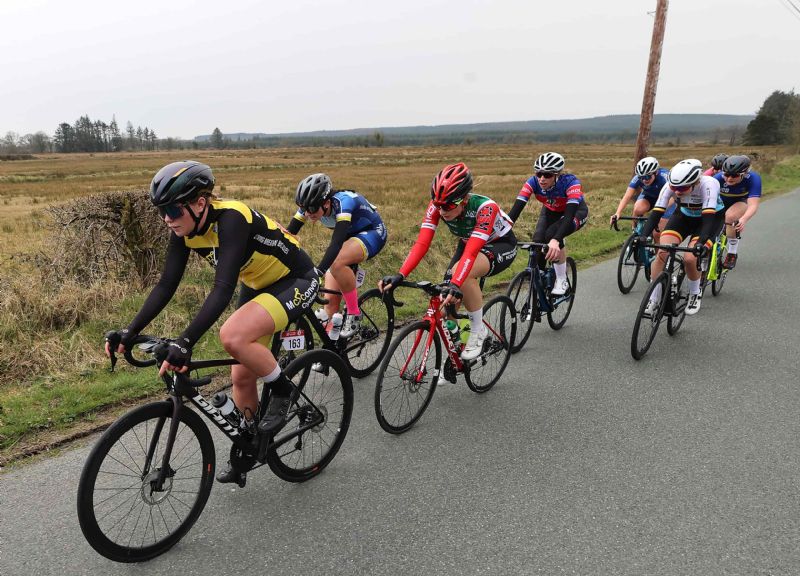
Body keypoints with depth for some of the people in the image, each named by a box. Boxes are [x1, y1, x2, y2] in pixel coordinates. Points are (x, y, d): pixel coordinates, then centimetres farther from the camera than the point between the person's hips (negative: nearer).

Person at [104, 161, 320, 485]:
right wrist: (130, 332, -13)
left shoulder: (231, 219, -31)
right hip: (257, 285, 8)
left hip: (296, 281, -8)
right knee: (242, 376, 8)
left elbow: (223, 290, -39)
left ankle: (282, 390, -5)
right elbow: (166, 285, -5)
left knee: (232, 337, -32)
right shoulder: (184, 228, -8)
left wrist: (185, 342, -45)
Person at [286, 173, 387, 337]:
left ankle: (354, 314, -18)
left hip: (372, 233, -6)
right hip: (348, 236, 7)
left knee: (336, 263, -37)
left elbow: (336, 243, -46)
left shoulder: (342, 202, -35)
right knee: (330, 301, -6)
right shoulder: (309, 206, -17)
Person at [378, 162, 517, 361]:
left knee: (464, 273, -36)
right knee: (447, 299, -11)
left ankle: (478, 331, -16)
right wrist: (400, 275, -41)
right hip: (469, 243, 6)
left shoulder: (485, 207, -37)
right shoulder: (437, 205, -23)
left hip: (501, 245, -5)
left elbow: (471, 253, -46)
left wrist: (455, 284, -60)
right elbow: (422, 243, -29)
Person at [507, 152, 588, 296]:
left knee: (551, 235, -33)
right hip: (551, 212, 4)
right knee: (538, 241, -24)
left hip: (576, 212, -3)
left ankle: (562, 281, -14)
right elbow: (516, 208, -34)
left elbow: (569, 214, -47)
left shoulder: (570, 182, -37)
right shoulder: (533, 182, -28)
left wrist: (556, 240, -63)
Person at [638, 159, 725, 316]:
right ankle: (653, 300, -5)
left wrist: (701, 242, -56)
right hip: (684, 216, 3)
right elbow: (657, 212, -30)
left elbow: (708, 216, -42)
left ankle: (695, 294, 8)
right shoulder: (671, 185, -27)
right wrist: (643, 236, -44)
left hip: (711, 217, -3)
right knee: (662, 253, -18)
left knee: (690, 259, -22)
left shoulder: (708, 184, -36)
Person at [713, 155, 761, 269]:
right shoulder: (719, 178, -31)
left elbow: (753, 205, -41)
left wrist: (743, 220, -61)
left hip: (742, 202, -3)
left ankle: (732, 254, -16)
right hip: (722, 203, 3)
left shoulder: (753, 178, -32)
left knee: (730, 216, -33)